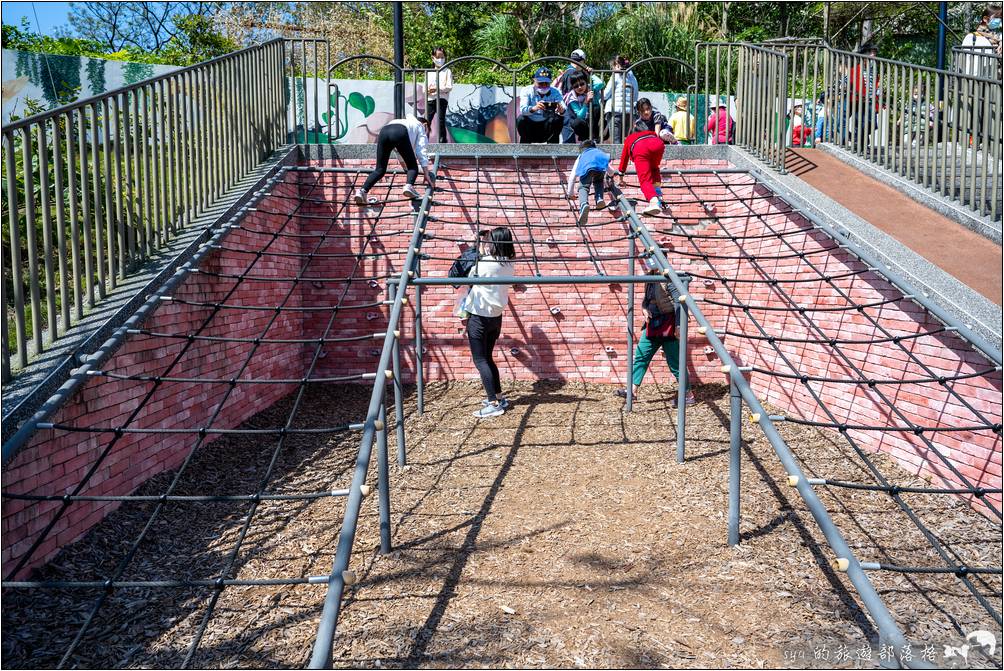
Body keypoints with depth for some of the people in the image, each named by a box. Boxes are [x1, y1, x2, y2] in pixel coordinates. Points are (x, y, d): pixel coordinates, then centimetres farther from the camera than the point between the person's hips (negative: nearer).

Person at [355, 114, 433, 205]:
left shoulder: (407, 121, 46)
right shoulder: (421, 127, 30)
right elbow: (422, 152, 19)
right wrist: (426, 175, 17)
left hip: (384, 131, 5)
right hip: (400, 133, -5)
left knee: (380, 169, 6)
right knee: (412, 166, 9)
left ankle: (363, 191, -12)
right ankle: (409, 186, -19)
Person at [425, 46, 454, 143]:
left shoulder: (447, 71, 6)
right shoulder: (429, 72, 19)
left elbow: (449, 87, -5)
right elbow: (425, 87, 13)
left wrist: (437, 89, -19)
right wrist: (428, 91, -12)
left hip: (442, 99, -4)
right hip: (430, 99, 4)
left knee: (441, 121, -7)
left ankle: (443, 141, -3)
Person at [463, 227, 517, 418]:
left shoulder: (484, 263, -19)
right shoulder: (508, 264, 1)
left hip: (479, 317, -7)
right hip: (496, 316, 7)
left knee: (480, 360, -2)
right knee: (487, 358, 19)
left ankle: (494, 404, -5)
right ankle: (498, 397, 24)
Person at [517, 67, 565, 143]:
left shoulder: (555, 92, -2)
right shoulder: (527, 91, -6)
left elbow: (563, 108, -19)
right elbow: (522, 109, -25)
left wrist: (561, 111, -46)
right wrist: (534, 108, -48)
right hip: (530, 127, -1)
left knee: (559, 119, -26)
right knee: (521, 119, -29)